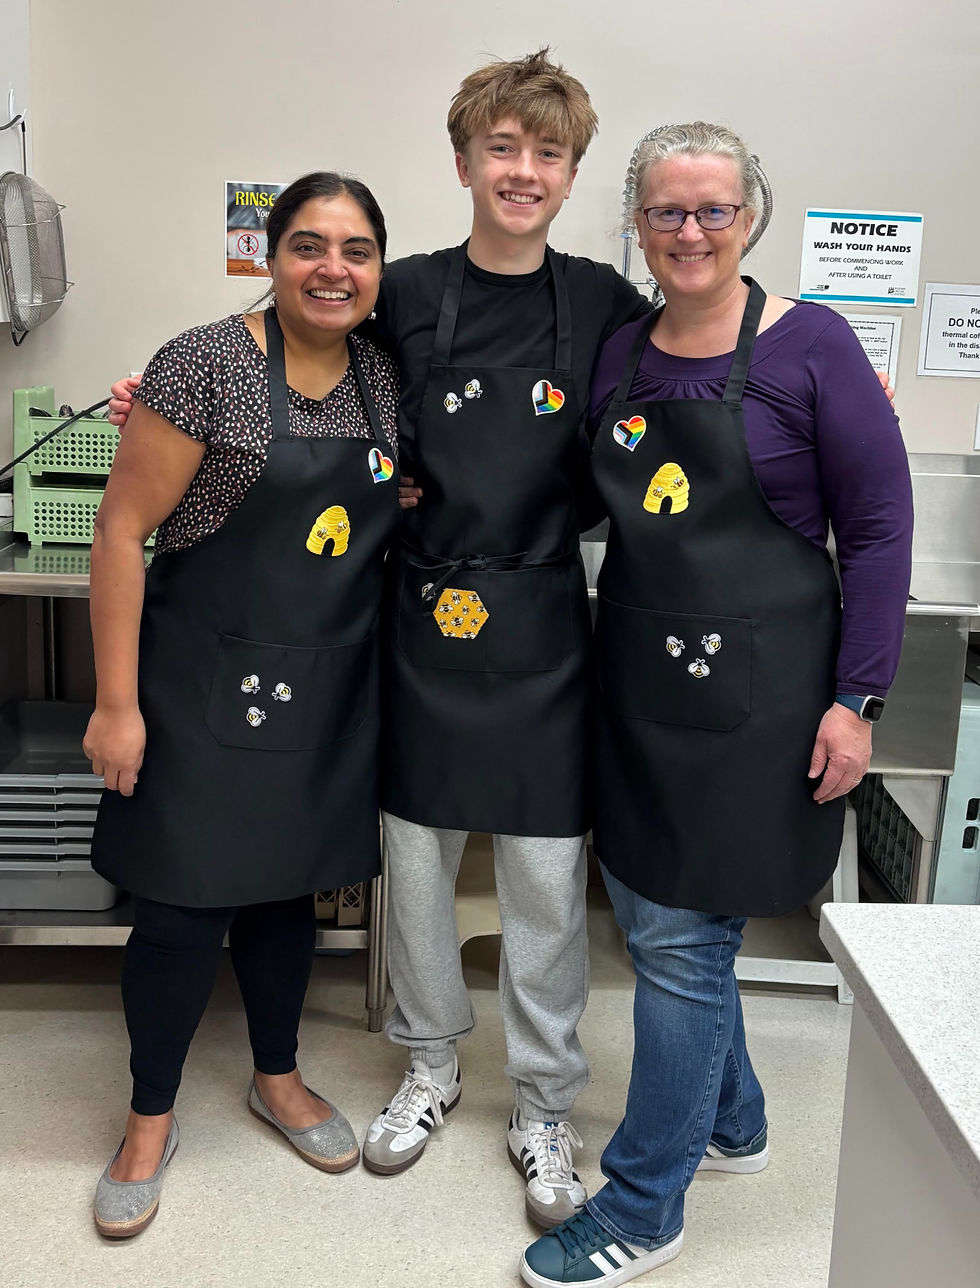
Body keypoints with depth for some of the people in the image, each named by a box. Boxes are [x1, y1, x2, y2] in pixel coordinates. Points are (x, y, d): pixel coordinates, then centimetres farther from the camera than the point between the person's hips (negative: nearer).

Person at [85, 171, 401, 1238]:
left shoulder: (385, 373, 4)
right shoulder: (207, 364, -13)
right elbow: (121, 531, -13)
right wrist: (117, 701, -15)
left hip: (329, 687, 5)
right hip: (207, 682, -5)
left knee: (286, 886, 19)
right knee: (185, 911, 3)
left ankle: (278, 1077, 40)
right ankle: (150, 1118, 28)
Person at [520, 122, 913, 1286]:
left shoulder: (808, 345, -7)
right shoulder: (618, 355, 8)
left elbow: (878, 525, -8)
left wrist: (857, 698, -12)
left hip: (755, 689, -6)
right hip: (637, 677, 6)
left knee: (680, 940, 0)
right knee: (650, 912, 15)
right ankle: (731, 1121, 41)